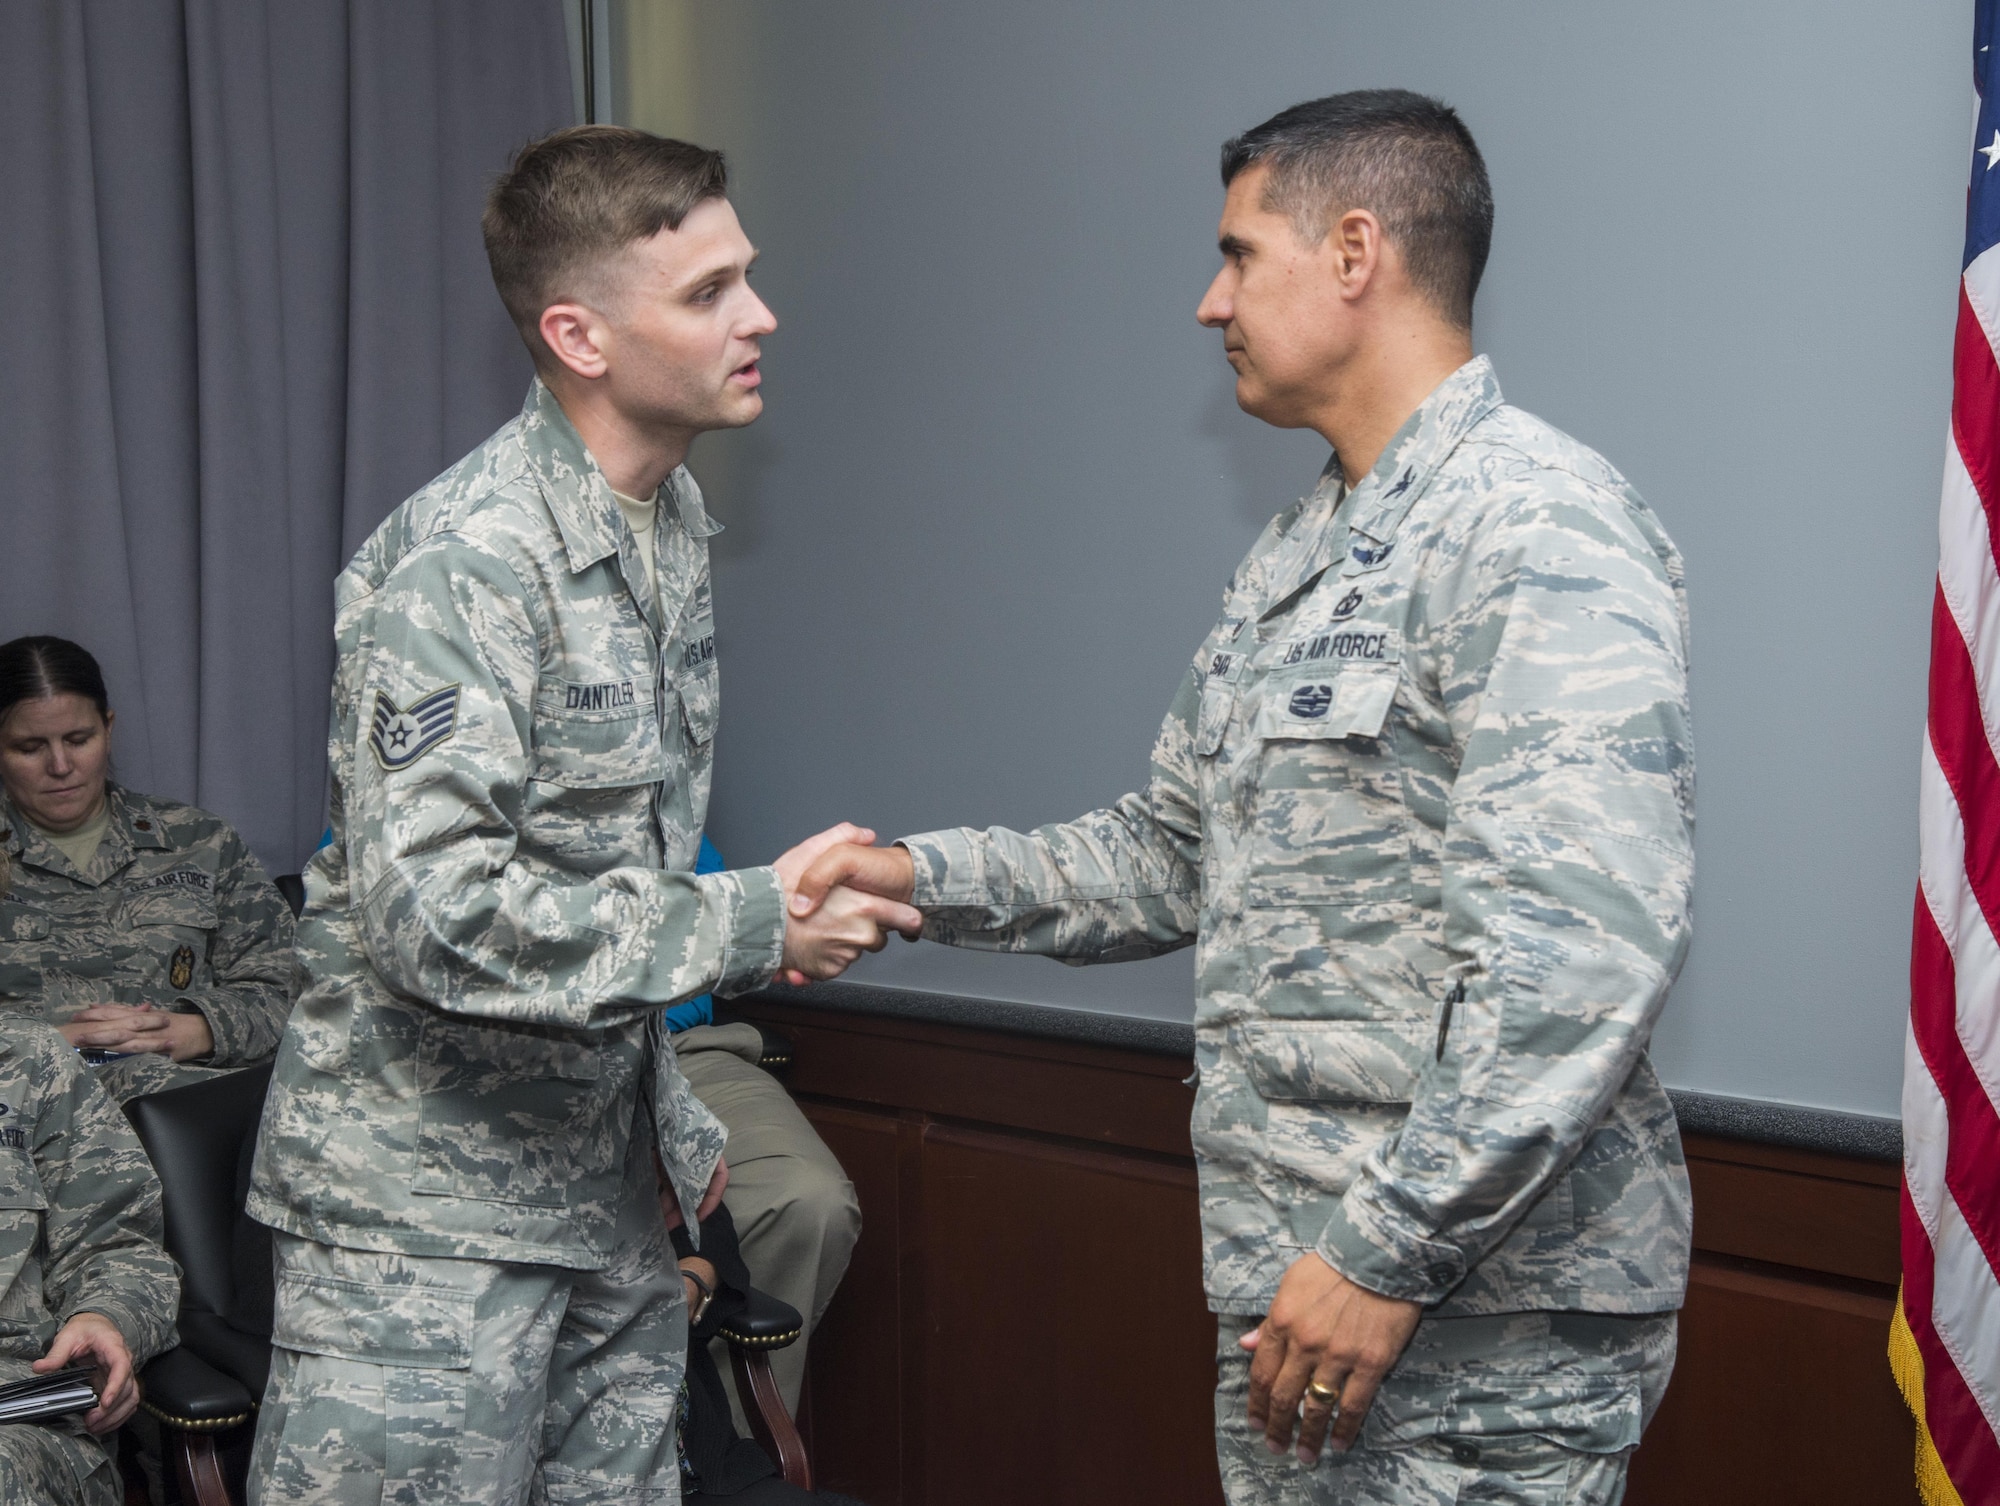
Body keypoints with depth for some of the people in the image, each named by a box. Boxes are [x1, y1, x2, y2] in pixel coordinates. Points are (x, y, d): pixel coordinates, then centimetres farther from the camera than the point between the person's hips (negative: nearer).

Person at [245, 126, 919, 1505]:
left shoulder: (675, 514, 8)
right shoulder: (461, 564, -21)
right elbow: (434, 913, -29)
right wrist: (754, 925, -21)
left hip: (607, 1184, 8)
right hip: (429, 1201, -8)